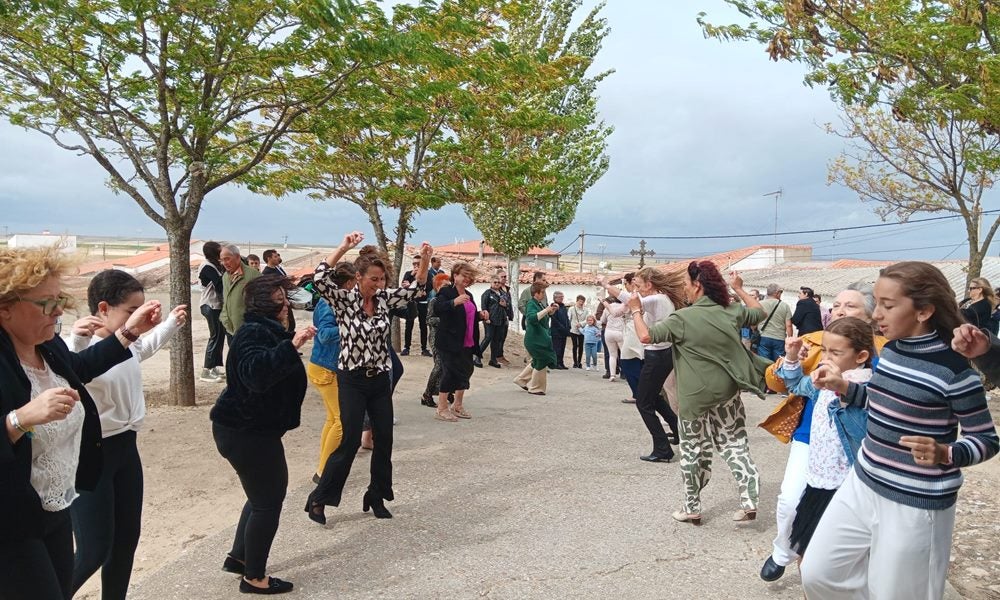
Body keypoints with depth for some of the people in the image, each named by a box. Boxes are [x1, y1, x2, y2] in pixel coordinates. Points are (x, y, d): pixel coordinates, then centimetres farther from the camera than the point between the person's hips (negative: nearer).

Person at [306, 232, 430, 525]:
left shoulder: (384, 298, 3)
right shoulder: (344, 300, -11)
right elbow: (320, 278, -27)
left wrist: (425, 260, -8)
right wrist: (344, 247, -33)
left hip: (381, 380, 5)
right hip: (352, 380, -5)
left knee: (384, 440, 8)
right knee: (350, 441, -5)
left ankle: (376, 497, 25)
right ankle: (318, 498, 11)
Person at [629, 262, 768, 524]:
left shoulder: (683, 318, -15)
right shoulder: (732, 312, 0)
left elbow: (646, 336, -20)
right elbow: (760, 313, 19)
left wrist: (636, 310, -5)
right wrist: (739, 289, 27)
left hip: (695, 395, -4)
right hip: (727, 392, 4)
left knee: (694, 450, 9)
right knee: (734, 444, 15)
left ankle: (692, 509, 19)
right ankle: (749, 501, 8)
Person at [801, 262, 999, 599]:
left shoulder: (953, 369, -19)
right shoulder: (891, 350, 3)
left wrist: (945, 454, -30)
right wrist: (842, 387, 4)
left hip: (916, 505, -7)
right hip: (863, 485, 7)